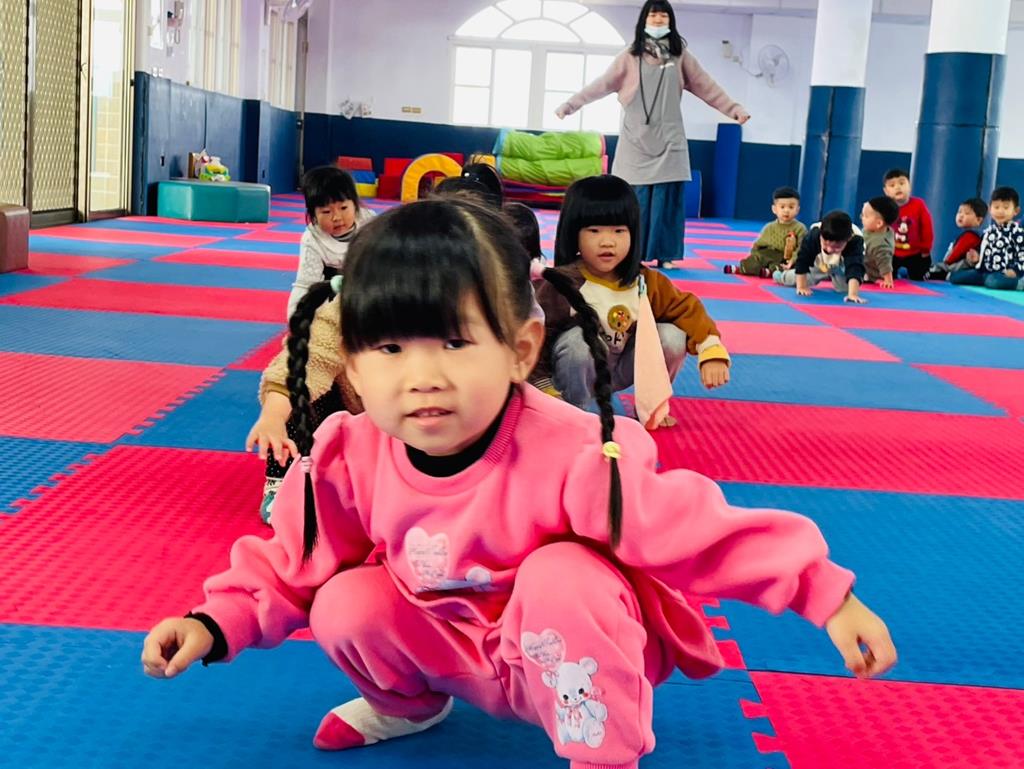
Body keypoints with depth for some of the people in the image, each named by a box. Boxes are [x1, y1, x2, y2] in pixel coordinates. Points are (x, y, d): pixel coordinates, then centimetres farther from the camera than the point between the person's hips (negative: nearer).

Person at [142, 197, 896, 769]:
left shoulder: (572, 457, -33)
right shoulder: (349, 457, -19)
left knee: (560, 575, -35)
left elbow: (701, 532, -26)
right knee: (346, 606, -18)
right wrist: (215, 623, -14)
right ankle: (409, 701, 17)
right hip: (453, 647, 5)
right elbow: (294, 563, -2)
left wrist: (828, 596, -26)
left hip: (575, 657, -4)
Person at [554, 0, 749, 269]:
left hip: (668, 141, 1)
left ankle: (664, 254, 4)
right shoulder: (630, 57, 3)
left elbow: (706, 86, 7)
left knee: (667, 200, -3)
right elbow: (602, 85, 1)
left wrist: (734, 109, 1)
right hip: (636, 141, -1)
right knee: (636, 200, -3)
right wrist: (570, 104, -4)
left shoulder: (680, 56, 7)